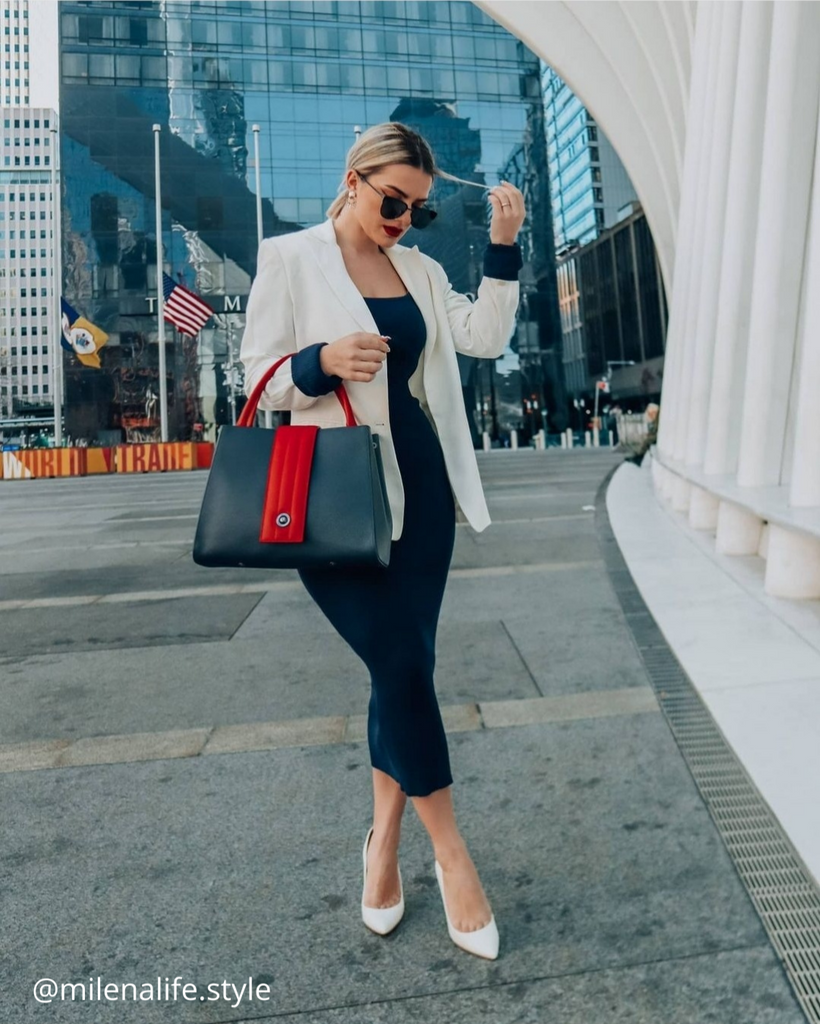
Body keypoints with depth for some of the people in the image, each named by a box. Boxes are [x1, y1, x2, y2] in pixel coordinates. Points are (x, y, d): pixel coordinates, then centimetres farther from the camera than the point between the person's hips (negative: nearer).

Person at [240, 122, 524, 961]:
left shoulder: (418, 269, 15)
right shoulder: (289, 258, 1)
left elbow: (485, 336, 8)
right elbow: (260, 377, -2)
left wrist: (503, 247, 1)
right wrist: (323, 361, -20)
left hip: (419, 487, 5)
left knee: (403, 666, 6)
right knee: (401, 663, -8)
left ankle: (382, 842, 25)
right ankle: (451, 854, 13)